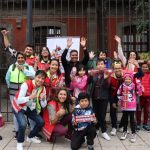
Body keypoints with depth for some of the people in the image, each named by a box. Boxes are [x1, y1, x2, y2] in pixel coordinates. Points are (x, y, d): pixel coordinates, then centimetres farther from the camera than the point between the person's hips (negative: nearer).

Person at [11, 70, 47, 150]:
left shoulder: (42, 88, -10)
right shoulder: (26, 84, -26)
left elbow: (43, 106, -6)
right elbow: (19, 100, -30)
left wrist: (43, 99, -28)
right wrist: (30, 97, -45)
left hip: (30, 108, 6)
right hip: (18, 106, -6)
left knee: (41, 122, -1)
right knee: (23, 124, -26)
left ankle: (31, 137, 26)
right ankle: (20, 142, 2)